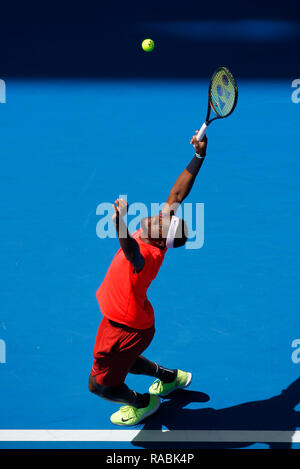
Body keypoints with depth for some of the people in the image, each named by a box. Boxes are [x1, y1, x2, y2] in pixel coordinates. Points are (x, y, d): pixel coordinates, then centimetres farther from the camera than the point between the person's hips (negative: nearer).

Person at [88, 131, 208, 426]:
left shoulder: (147, 255, -37)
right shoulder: (156, 234, -15)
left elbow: (131, 249, -62)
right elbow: (177, 195, -11)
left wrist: (121, 226, -82)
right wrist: (199, 156, -16)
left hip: (126, 330, -9)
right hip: (122, 321, 9)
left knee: (100, 385, 12)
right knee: (123, 361, 35)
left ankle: (143, 403, 38)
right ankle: (172, 377, 53)